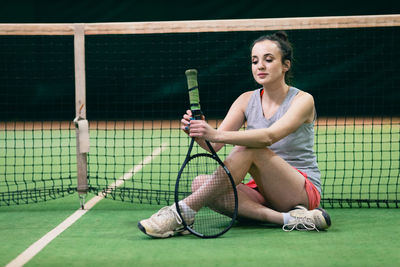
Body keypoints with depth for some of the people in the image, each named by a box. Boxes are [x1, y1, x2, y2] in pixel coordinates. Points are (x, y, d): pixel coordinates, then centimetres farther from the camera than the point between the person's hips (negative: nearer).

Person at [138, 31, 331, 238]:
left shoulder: (303, 100, -8)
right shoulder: (247, 100, 8)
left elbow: (269, 136, -28)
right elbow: (214, 145, -5)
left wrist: (217, 134, -41)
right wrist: (199, 134, -30)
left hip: (304, 190, -5)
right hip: (262, 193, 5)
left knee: (248, 148, -31)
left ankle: (185, 210, -32)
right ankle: (287, 218, -33)